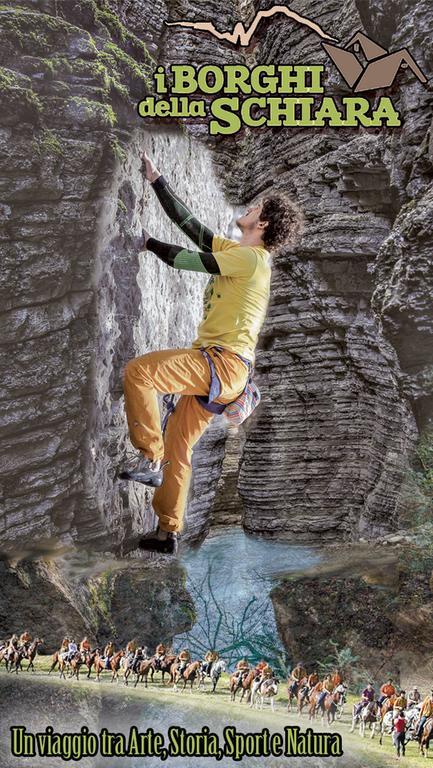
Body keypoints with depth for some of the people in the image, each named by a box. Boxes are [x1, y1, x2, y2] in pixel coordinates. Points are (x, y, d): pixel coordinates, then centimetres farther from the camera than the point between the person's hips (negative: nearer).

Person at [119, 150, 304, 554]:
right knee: (178, 446, 9)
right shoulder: (234, 250, 20)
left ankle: (150, 458, -14)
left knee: (137, 371, -23)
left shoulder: (250, 257, -8)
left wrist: (148, 242, 8)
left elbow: (188, 260, -8)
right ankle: (167, 533, 15)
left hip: (224, 362, -9)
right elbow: (188, 222, 21)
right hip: (216, 368, 9)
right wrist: (155, 179, 23)